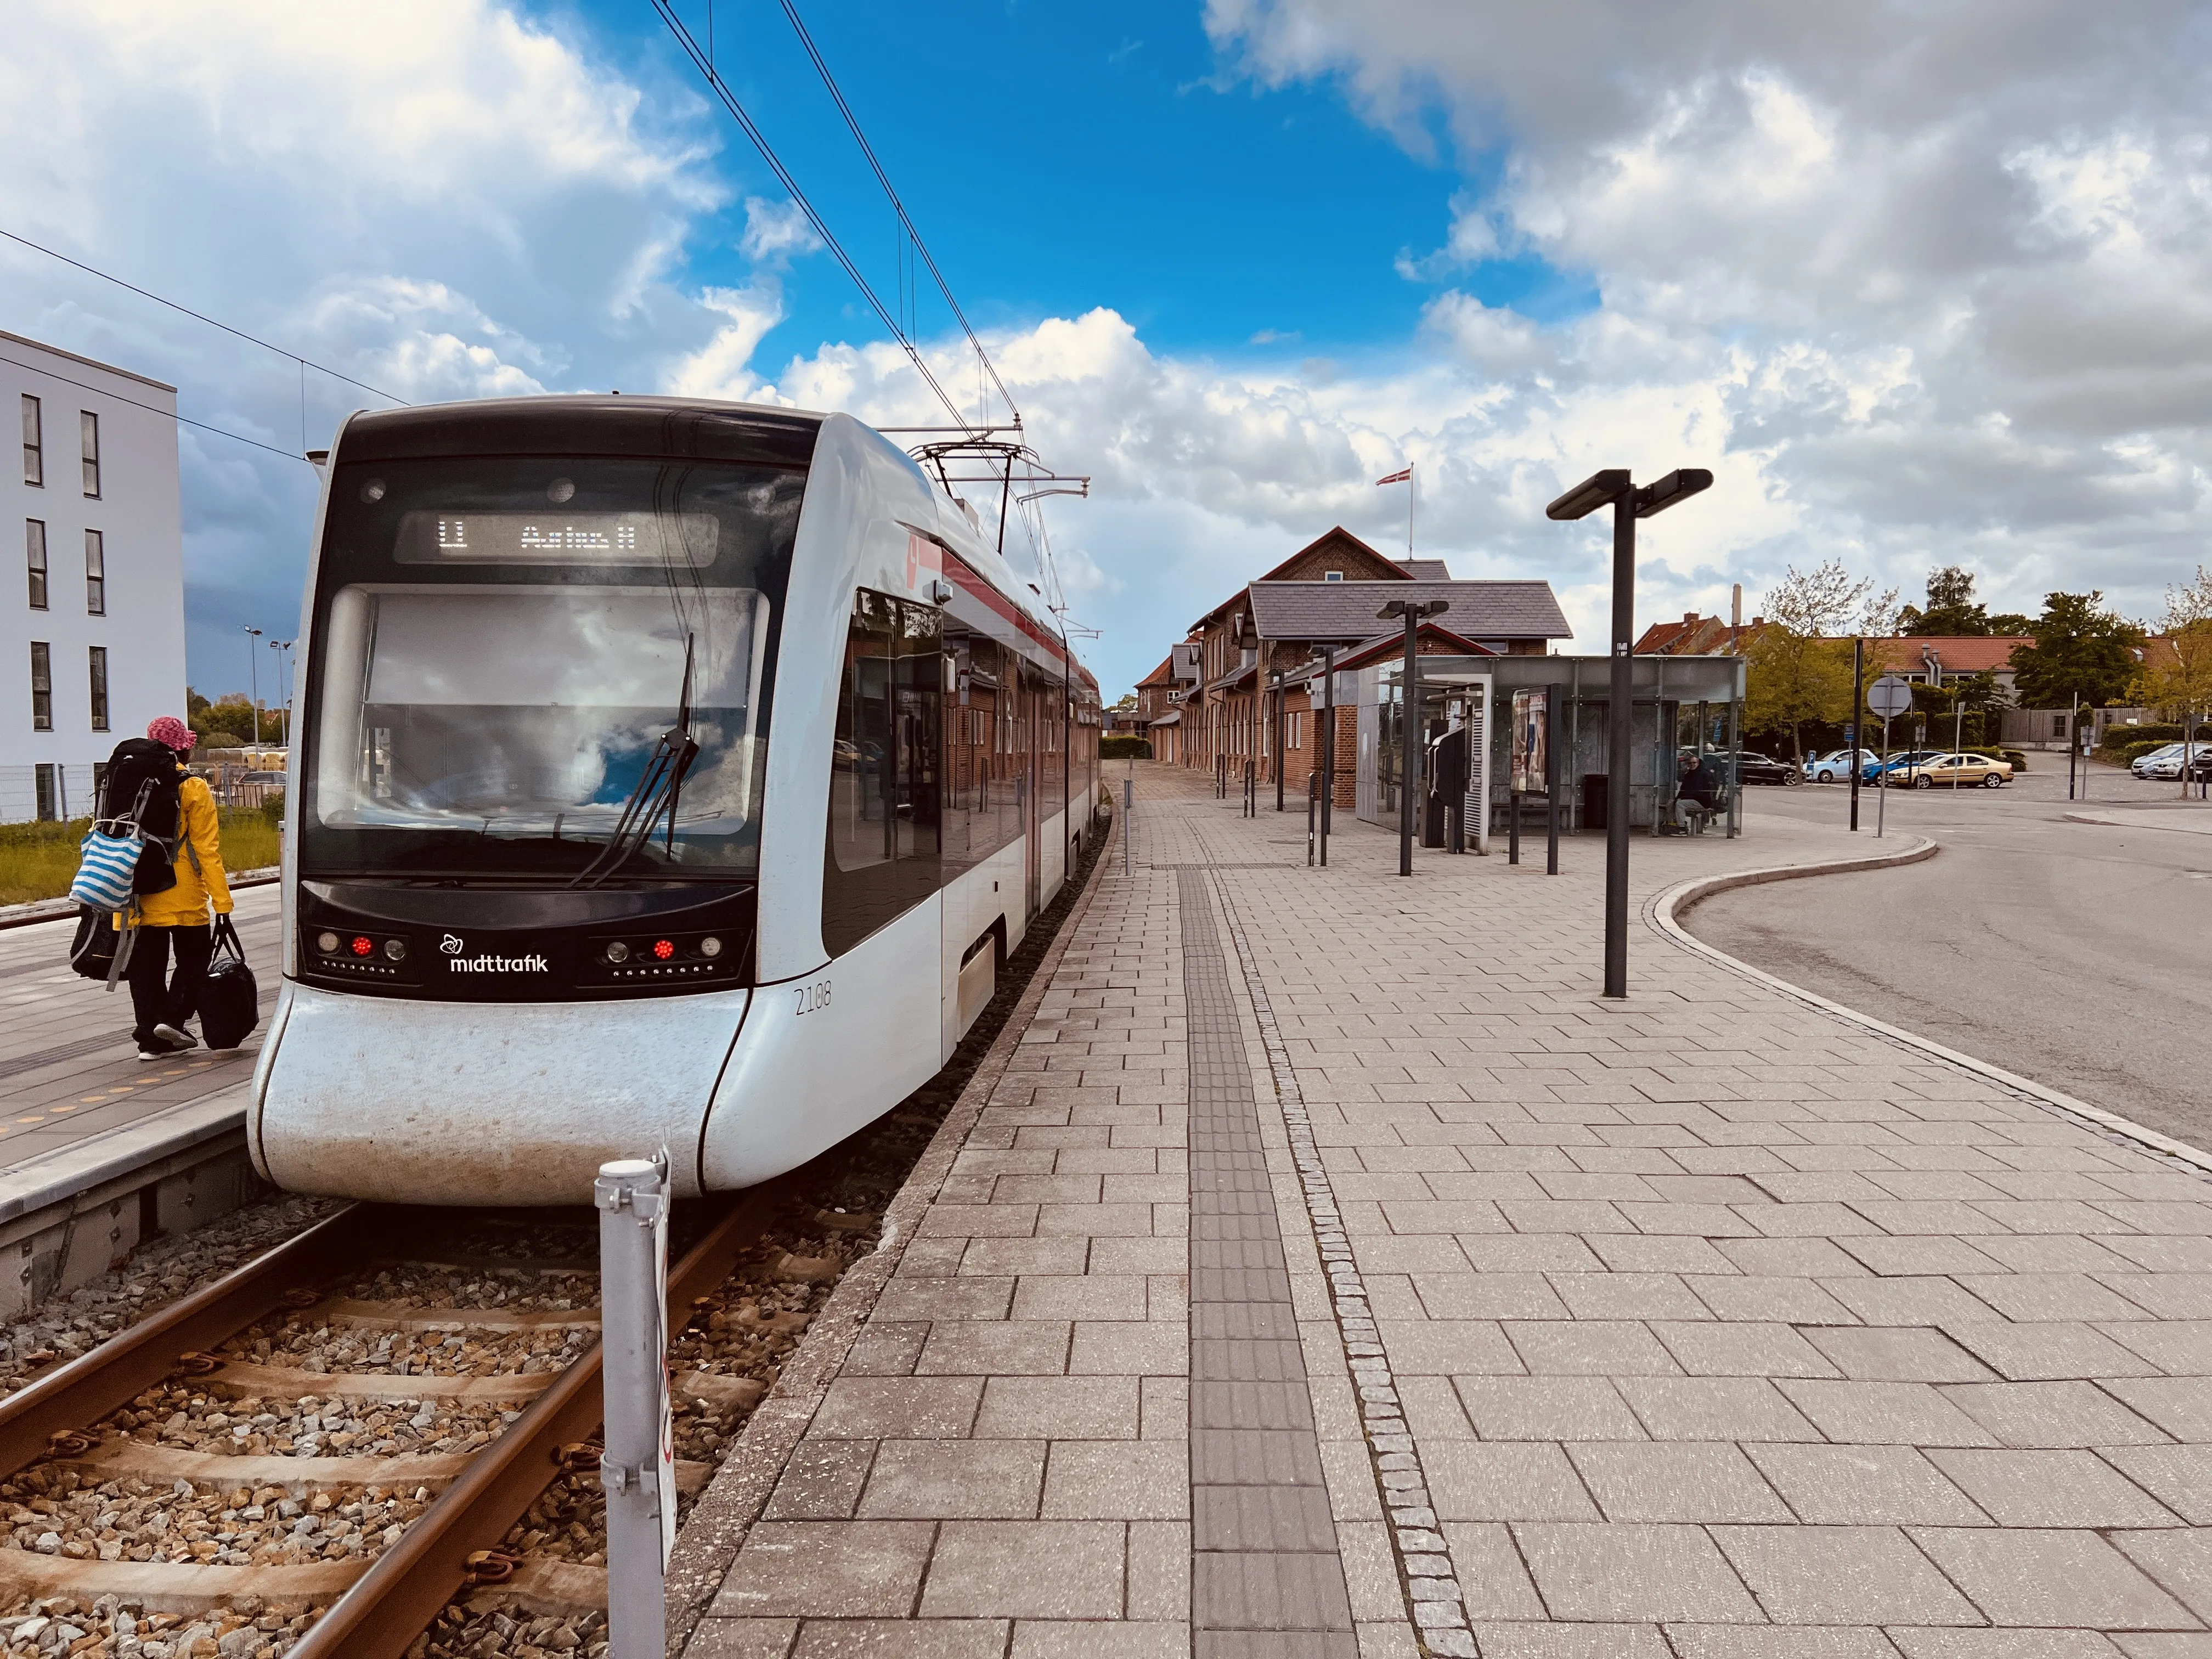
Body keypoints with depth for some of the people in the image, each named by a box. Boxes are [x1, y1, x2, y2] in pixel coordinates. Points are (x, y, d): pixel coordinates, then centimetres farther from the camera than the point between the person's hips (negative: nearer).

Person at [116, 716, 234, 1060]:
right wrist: (222, 903, -10)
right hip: (183, 898, -4)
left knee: (146, 964, 10)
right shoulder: (193, 789, -7)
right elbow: (207, 851, -10)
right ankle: (172, 1017, -3)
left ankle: (150, 1037, 11)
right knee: (194, 956, 12)